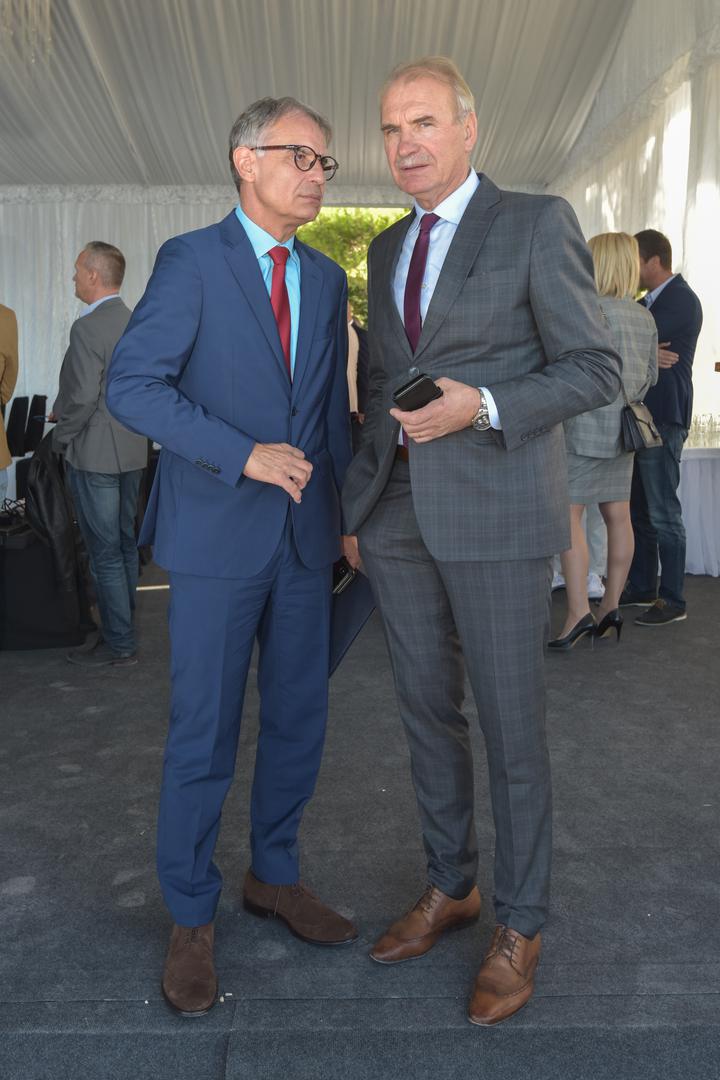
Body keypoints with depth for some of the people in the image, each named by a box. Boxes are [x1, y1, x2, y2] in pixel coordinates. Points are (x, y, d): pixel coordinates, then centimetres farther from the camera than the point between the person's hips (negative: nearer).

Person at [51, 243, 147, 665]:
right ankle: (123, 627, 28)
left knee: (105, 552, -1)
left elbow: (83, 398, -22)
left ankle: (119, 644, 7)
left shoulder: (88, 327, -17)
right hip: (133, 451, 9)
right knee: (125, 544, 16)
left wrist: (61, 438, -4)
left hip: (95, 455, -8)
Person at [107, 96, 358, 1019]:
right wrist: (245, 454, -21)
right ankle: (191, 920, 21)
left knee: (299, 720, 13)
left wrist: (351, 511, 12)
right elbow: (132, 385, -13)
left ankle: (274, 877, 34)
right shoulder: (191, 261, -4)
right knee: (203, 735, 3)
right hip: (217, 533, -5)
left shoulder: (326, 278, 13)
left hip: (304, 535, 6)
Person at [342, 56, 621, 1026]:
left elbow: (595, 371, -7)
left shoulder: (538, 224, -3)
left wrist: (483, 408, -22)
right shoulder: (389, 248, 16)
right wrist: (361, 503, 15)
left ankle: (520, 926, 21)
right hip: (401, 516, 6)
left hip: (497, 508, -6)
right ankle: (450, 886, 31)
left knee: (511, 724, 2)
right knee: (428, 709, 13)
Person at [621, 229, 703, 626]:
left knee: (663, 513, -6)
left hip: (663, 420, -9)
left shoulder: (682, 301, -10)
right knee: (638, 510, 12)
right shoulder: (648, 303, 19)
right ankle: (641, 588, 22)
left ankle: (673, 601, 1)